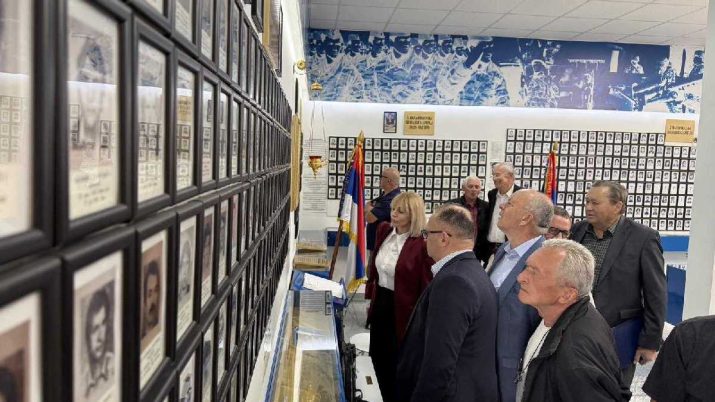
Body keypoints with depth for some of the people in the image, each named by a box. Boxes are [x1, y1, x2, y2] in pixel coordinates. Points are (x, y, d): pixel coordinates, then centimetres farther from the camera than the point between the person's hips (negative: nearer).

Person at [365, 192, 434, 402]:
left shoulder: (423, 243, -21)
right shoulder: (384, 230, 1)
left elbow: (427, 284, -17)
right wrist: (371, 293, 16)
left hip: (402, 310, -7)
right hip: (381, 302, 7)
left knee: (397, 362, 9)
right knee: (378, 356, 19)